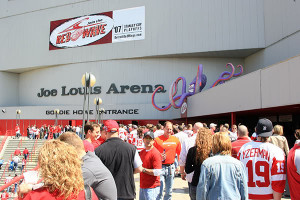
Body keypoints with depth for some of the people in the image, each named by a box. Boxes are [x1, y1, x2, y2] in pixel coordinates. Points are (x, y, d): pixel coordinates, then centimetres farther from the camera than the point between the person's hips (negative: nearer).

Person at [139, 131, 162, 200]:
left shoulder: (155, 153, -14)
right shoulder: (142, 152, 11)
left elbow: (157, 172, -20)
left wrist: (143, 169, -19)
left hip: (151, 187, -8)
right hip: (142, 186, 8)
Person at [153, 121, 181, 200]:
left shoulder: (176, 140, 4)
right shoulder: (157, 139, -6)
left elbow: (179, 154, 10)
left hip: (171, 167, 4)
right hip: (160, 167, -3)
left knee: (169, 191, 15)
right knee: (159, 190, -3)